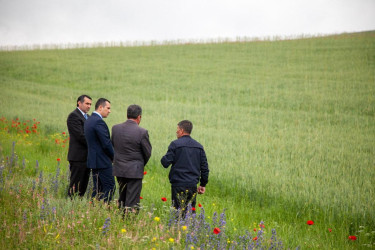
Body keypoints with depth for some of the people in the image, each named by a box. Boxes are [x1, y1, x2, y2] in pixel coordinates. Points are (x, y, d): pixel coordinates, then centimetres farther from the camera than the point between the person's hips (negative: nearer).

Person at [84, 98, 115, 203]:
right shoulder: (98, 122, -17)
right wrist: (113, 156, -3)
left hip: (93, 160, 10)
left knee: (97, 188, 12)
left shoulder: (89, 120, 14)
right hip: (102, 161, -10)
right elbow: (106, 143, -20)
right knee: (109, 187, -6)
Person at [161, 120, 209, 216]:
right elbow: (204, 167, 12)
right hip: (193, 185, 5)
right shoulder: (199, 147, 10)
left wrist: (163, 159, 13)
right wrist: (203, 184, 20)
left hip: (179, 184, -5)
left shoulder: (175, 144, -6)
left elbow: (165, 163, -10)